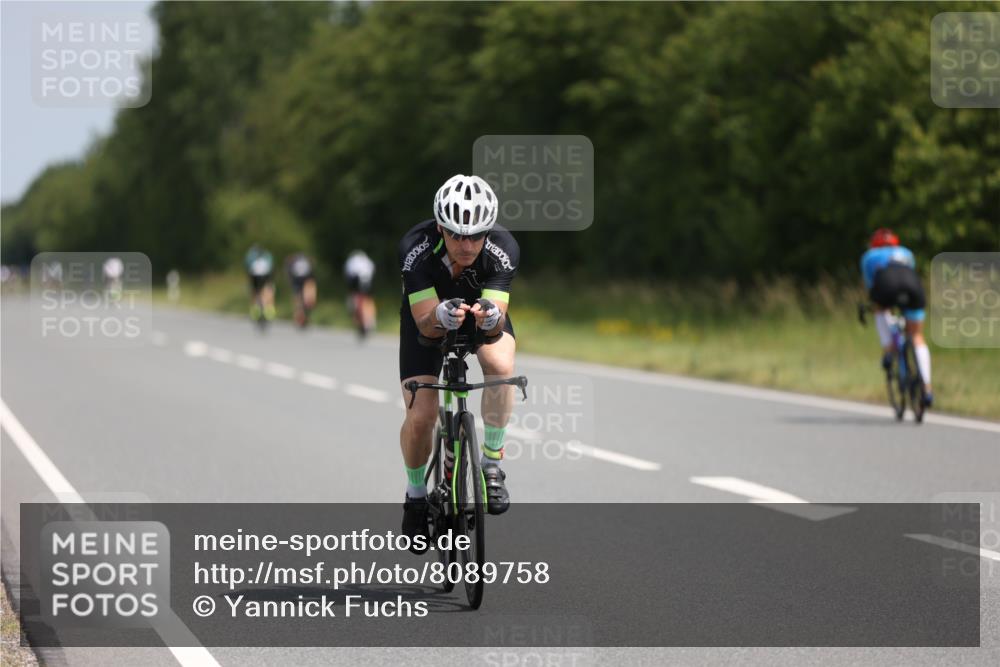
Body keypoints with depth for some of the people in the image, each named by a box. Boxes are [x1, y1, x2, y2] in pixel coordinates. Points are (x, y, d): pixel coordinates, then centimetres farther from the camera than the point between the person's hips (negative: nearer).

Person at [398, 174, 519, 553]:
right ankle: (416, 494, 15)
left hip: (484, 312, 0)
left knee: (501, 365, -33)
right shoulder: (416, 248, -35)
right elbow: (425, 323, -37)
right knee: (420, 416, -14)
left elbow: (496, 325, -37)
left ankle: (492, 462, -14)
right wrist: (442, 316, -59)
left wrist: (490, 318, -61)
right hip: (428, 316, 0)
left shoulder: (503, 249, -33)